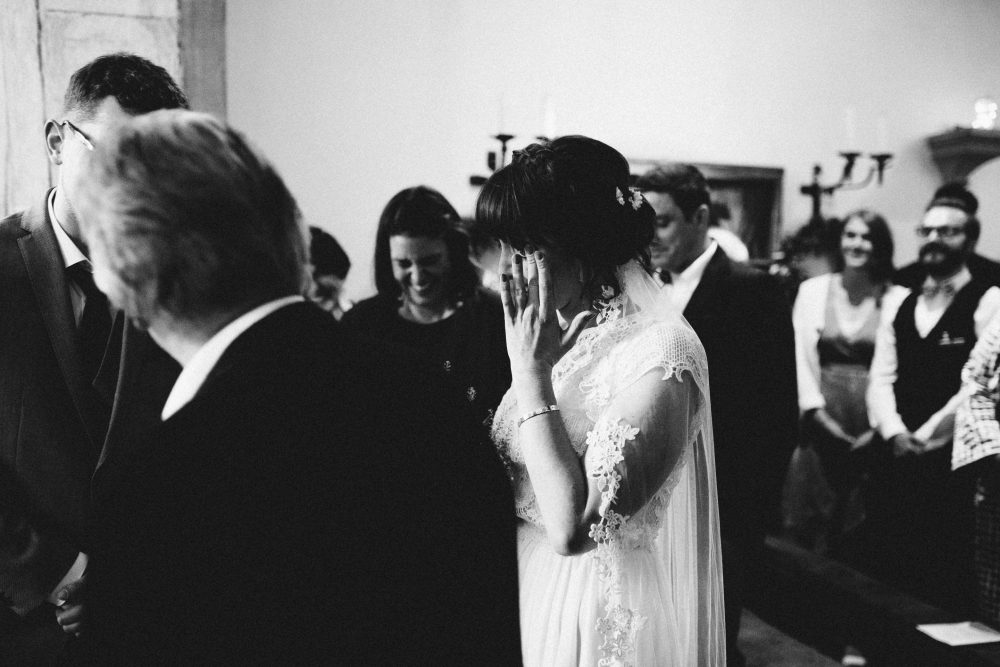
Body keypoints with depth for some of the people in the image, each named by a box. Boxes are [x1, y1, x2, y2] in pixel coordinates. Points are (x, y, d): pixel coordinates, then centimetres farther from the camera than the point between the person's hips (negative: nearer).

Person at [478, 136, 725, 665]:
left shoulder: (660, 350, -22)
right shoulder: (558, 329, 1)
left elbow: (571, 527, -29)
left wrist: (531, 368, -24)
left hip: (603, 614, -7)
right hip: (527, 591, 7)